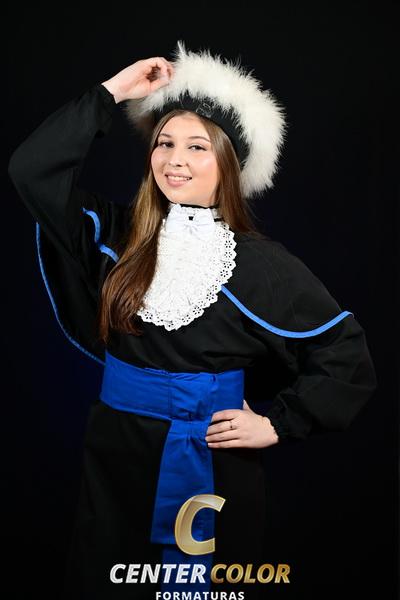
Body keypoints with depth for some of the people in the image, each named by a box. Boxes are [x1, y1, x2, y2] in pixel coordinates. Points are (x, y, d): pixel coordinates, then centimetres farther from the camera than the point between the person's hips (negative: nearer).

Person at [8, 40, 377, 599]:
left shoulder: (259, 260, -8)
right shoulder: (121, 236, 0)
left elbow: (346, 353, -4)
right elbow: (32, 168, -7)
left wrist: (277, 423, -9)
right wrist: (112, 91, -7)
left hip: (213, 465, -2)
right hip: (117, 456, 3)